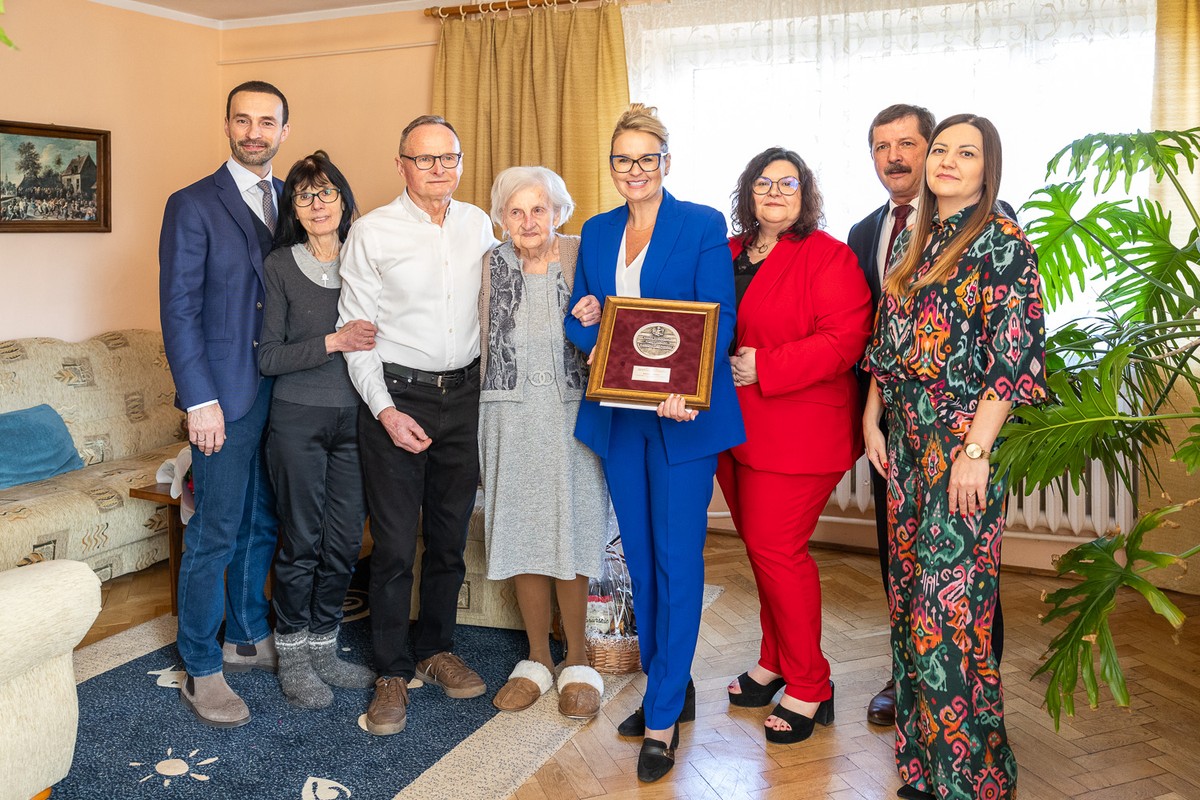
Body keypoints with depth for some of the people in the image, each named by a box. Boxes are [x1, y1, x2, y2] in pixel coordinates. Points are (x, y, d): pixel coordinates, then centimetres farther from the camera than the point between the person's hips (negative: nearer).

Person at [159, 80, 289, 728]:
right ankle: (201, 671, 12)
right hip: (227, 391, -5)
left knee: (261, 523, 15)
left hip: (284, 388, 6)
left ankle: (246, 637, 32)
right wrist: (200, 400, -14)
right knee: (214, 534, -1)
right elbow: (179, 310, -9)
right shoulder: (192, 206, -4)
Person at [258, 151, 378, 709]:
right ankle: (292, 658, 20)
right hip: (298, 418, -3)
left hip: (356, 417, 3)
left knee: (345, 541, 8)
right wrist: (333, 342, -18)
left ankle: (323, 648, 25)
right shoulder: (280, 265, -3)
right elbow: (269, 357, -7)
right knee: (301, 541, 3)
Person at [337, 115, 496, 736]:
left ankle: (437, 649, 30)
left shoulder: (478, 225, 8)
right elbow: (356, 330, -5)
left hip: (463, 395, 4)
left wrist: (489, 386, 12)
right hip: (396, 395, -4)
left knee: (450, 536, 13)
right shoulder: (372, 232, -5)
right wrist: (385, 410, -13)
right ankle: (393, 673, 12)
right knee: (394, 543, -2)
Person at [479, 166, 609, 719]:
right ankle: (538, 660, 23)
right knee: (521, 535, 6)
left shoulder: (582, 257, -1)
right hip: (511, 417, 3)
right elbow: (483, 345, 13)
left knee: (569, 534, -1)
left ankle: (577, 662, 17)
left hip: (570, 412, -2)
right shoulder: (492, 268, 6)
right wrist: (479, 417, 12)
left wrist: (596, 321, -17)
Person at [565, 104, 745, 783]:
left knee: (678, 560, -3)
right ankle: (671, 689, 29)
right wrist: (585, 322, -11)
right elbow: (579, 322, 15)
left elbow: (720, 321, -11)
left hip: (683, 416, -5)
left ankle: (664, 717, 8)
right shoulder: (597, 232, 12)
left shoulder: (703, 225, -4)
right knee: (640, 556, 13)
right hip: (618, 414, 6)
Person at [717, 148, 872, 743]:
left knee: (776, 550, -6)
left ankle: (809, 688, 10)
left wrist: (764, 368, -20)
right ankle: (775, 664, 31)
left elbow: (845, 339, -17)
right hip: (734, 426, 7)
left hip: (797, 431, -6)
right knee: (762, 548, 14)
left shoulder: (827, 257, -8)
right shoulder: (729, 255, 12)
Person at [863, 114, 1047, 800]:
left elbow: (1016, 352, -14)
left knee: (950, 600, -5)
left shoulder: (1003, 242, -8)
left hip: (964, 441, -7)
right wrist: (873, 418, 10)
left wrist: (976, 450, -18)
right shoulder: (913, 239, 13)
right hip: (905, 441, 7)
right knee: (910, 587, 11)